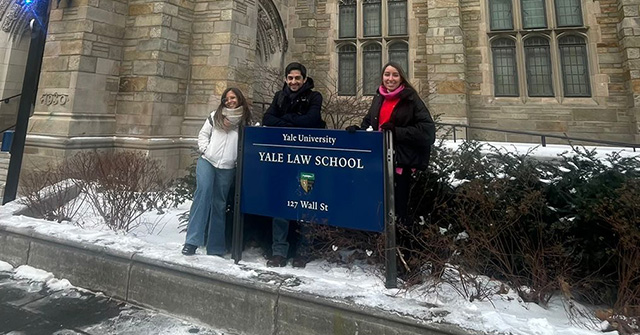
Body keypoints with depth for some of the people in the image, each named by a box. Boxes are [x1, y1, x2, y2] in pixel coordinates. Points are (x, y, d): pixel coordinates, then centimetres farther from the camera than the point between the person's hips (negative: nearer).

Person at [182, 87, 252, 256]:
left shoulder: (245, 121, 9)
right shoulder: (215, 116, 12)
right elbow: (203, 134, 12)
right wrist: (205, 149, -3)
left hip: (227, 167, 0)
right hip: (207, 161, 0)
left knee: (219, 203, 4)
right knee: (203, 191, -22)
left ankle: (215, 247, 12)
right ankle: (192, 241, -18)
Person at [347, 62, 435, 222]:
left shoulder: (411, 99, -5)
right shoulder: (379, 98, 11)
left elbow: (427, 128, -12)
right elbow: (369, 122, 19)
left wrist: (397, 131, -19)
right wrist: (358, 129, -2)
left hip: (401, 160, -5)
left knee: (398, 202, 3)